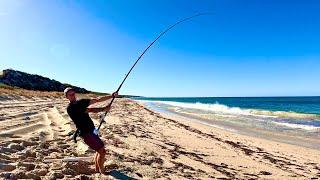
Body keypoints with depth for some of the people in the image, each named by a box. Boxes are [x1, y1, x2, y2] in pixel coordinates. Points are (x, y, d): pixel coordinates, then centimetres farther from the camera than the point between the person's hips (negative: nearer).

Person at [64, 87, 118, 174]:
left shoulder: (81, 102, 10)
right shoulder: (70, 108, -13)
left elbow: (97, 100, 5)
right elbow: (90, 110, -20)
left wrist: (112, 96, -1)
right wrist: (103, 109, -22)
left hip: (92, 130, 8)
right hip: (86, 133, -8)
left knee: (99, 150, 16)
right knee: (102, 151, -6)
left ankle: (97, 170, 31)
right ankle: (102, 172, 9)